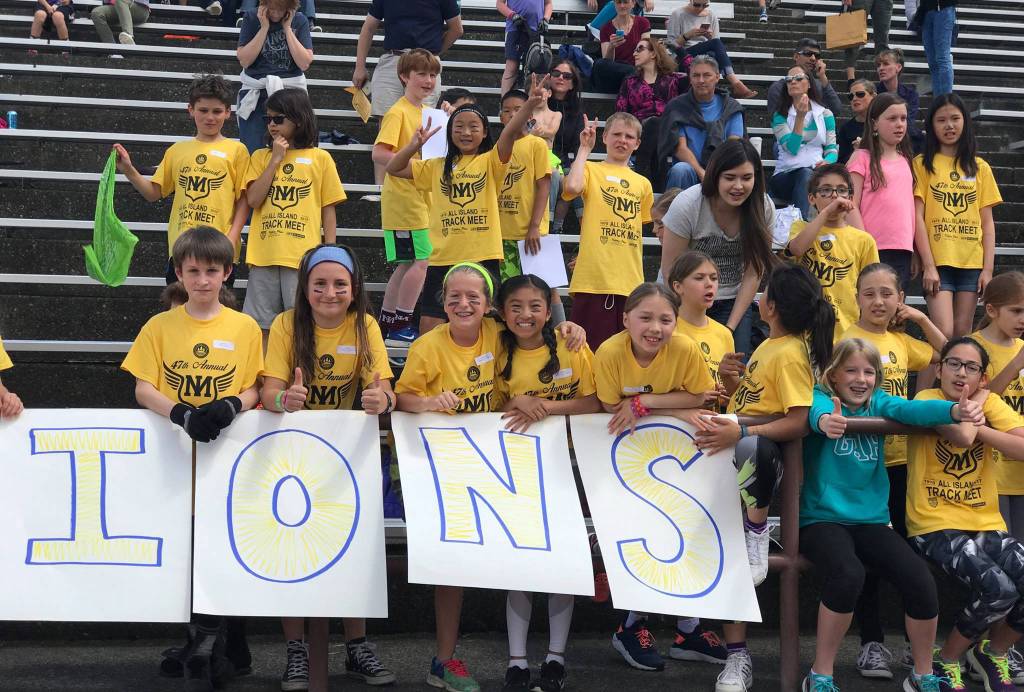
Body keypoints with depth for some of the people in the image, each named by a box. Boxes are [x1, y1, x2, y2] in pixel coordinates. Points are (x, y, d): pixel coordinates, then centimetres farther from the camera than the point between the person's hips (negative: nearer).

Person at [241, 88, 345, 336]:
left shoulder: (320, 158, 5)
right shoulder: (261, 157, 12)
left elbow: (329, 209, 6)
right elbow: (253, 200, -2)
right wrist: (276, 159, -3)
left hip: (303, 256, -2)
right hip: (264, 257, 2)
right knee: (262, 326, 6)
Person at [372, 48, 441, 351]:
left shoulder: (425, 112, 16)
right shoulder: (398, 113, -11)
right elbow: (378, 154, -20)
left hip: (419, 198, 9)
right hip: (404, 198, -9)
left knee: (406, 264, 11)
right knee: (421, 260, -10)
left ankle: (386, 325, 19)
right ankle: (402, 327, -3)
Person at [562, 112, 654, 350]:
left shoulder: (642, 184, 19)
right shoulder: (591, 170, 6)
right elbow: (572, 187, -18)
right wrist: (584, 149, -5)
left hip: (630, 283, 5)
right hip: (593, 278, -5)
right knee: (590, 349, -5)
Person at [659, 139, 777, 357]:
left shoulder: (764, 208, -11)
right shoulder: (687, 205, -18)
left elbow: (754, 272, -5)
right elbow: (671, 271, -12)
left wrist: (731, 326, -9)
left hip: (735, 302, 2)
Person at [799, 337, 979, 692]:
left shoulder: (878, 402, 9)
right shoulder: (822, 397, -2)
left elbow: (912, 409, -10)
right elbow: (816, 409, -27)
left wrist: (956, 410, -31)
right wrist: (824, 421, -53)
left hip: (871, 520, 4)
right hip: (822, 518, -4)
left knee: (921, 580, -17)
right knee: (848, 574, -33)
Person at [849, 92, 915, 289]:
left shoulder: (906, 160, 17)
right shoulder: (862, 158, 1)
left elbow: (911, 206, 19)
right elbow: (852, 206, -5)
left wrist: (916, 250, 13)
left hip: (903, 250, 5)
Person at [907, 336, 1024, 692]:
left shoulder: (990, 402, 7)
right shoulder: (928, 399, -5)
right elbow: (963, 436, -24)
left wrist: (980, 427, -12)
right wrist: (974, 405, -6)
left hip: (986, 525, 5)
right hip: (936, 526, -5)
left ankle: (992, 652, 13)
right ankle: (946, 661, 0)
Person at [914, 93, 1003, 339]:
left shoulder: (979, 167, 12)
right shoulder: (922, 164, 3)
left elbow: (987, 222, 9)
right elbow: (917, 217, -3)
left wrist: (988, 268, -1)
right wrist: (928, 265, -11)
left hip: (972, 263, 3)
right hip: (937, 262, -3)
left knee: (963, 334, 5)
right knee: (943, 334, -13)